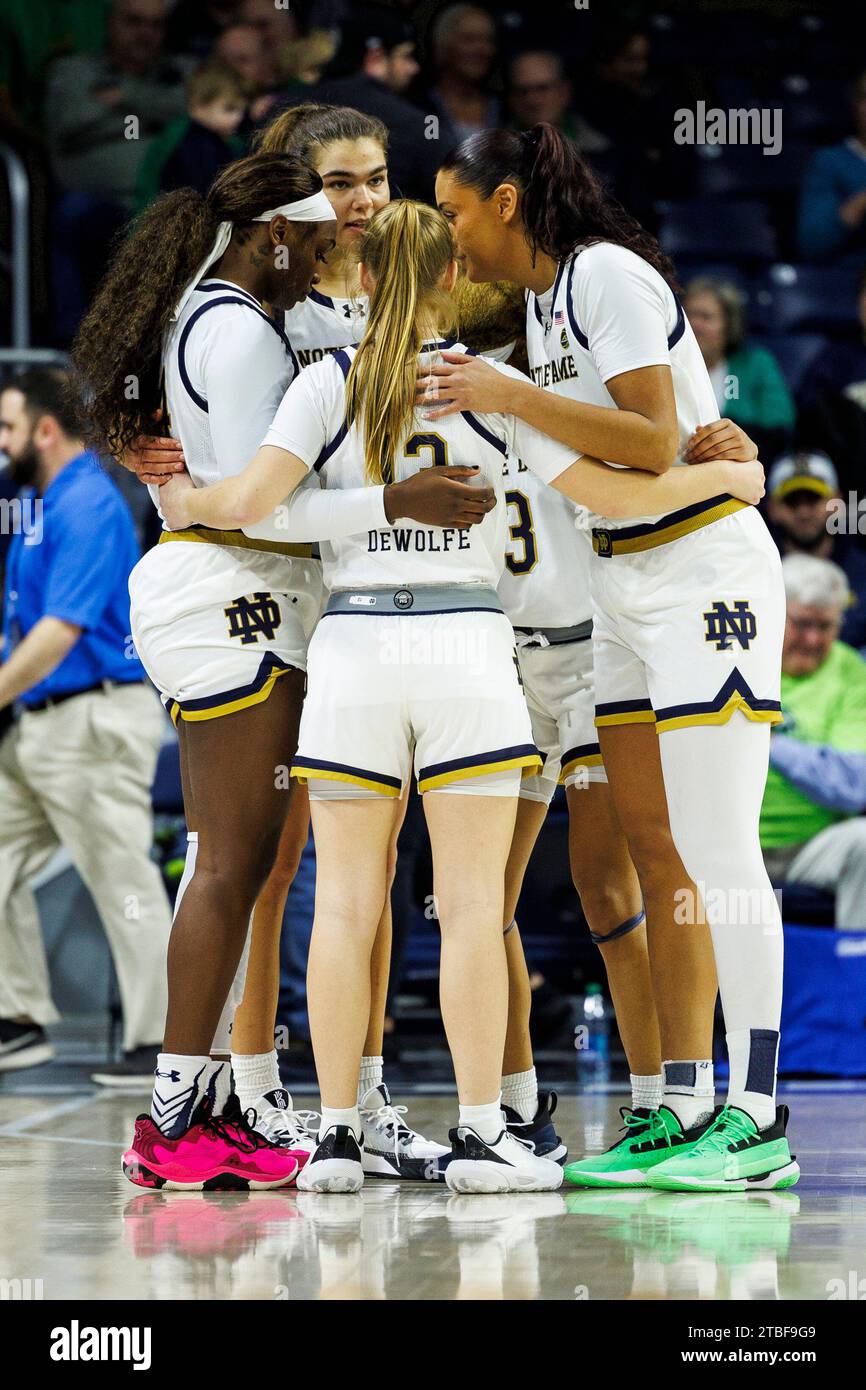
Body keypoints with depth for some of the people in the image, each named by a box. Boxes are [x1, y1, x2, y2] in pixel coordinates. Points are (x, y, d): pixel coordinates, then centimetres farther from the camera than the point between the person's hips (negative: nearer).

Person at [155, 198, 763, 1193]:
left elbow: (251, 501, -9)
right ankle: (478, 1136, -4)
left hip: (352, 644, 1)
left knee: (344, 904, 3)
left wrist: (186, 505, 13)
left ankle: (337, 1137, 2)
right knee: (471, 904, 0)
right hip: (465, 642, -1)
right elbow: (612, 492, -1)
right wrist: (726, 475, 14)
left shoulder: (327, 384, 3)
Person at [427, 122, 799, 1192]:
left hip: (707, 571, -9)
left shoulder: (608, 274, -13)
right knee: (657, 855, 6)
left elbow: (654, 442, -21)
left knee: (716, 852, -11)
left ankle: (757, 1119, -11)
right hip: (624, 582, 9)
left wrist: (509, 398, -23)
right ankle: (684, 1111, 7)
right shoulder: (542, 299, 15)